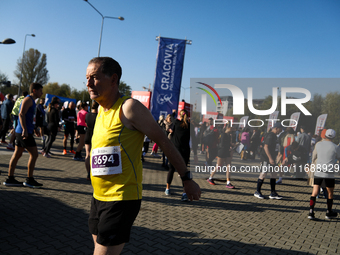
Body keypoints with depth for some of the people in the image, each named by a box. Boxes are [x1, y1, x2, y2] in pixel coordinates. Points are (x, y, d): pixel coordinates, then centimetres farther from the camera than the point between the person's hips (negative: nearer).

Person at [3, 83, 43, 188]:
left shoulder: (31, 100, 20)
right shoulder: (28, 99, -10)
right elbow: (21, 114, -21)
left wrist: (32, 129, 28)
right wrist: (25, 130, -28)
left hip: (21, 132, 10)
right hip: (25, 132, -10)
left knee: (17, 154, 11)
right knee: (34, 154, -6)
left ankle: (10, 179, 16)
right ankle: (29, 180, -1)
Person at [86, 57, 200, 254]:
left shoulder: (129, 108, -15)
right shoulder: (102, 111, 11)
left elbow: (164, 142, -13)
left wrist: (187, 178, -9)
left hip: (122, 199, -8)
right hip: (99, 198, 9)